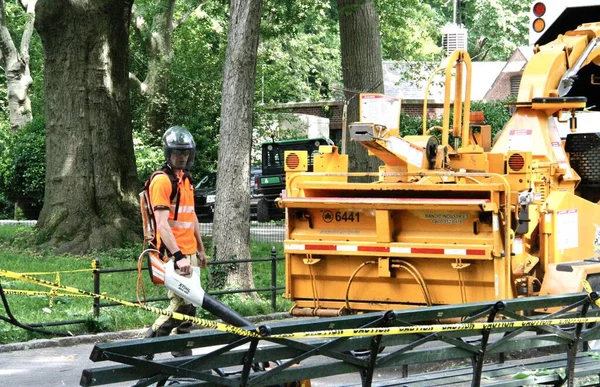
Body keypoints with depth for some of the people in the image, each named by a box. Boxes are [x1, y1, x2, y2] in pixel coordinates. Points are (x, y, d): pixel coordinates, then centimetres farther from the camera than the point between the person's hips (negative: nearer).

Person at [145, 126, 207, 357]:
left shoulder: (186, 180, 17)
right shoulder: (162, 181, -11)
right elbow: (162, 224, -18)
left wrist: (200, 249, 25)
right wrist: (178, 256, -24)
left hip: (189, 253, 9)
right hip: (173, 254, -9)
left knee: (188, 304, 9)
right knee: (182, 304, -14)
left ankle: (183, 353, 15)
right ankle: (152, 339, -1)